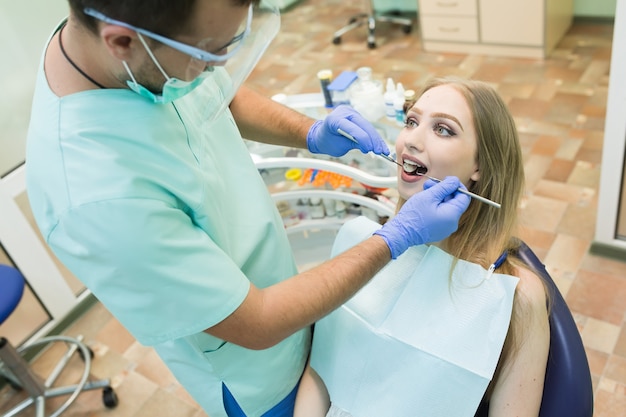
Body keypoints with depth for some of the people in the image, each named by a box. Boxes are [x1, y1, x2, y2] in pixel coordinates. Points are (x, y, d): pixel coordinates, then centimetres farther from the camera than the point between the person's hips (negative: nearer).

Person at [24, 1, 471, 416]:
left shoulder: (155, 52, -20)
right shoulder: (99, 194, -41)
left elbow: (226, 97, 4)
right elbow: (259, 325, -30)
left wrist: (312, 134, -13)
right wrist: (398, 236, -25)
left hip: (281, 286, 6)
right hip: (251, 369, -5)